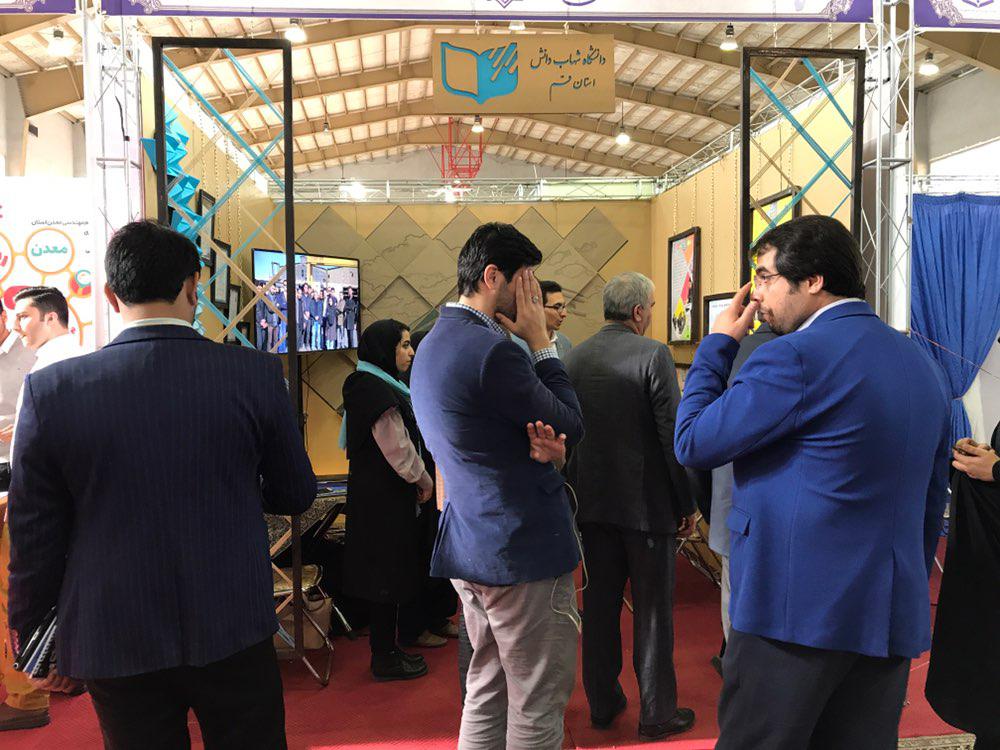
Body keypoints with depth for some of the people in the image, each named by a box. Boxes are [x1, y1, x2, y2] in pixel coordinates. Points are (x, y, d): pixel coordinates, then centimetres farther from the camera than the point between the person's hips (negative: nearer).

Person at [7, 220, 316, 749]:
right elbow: (295, 495, 0)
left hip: (113, 642, 1)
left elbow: (34, 533, -2)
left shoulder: (50, 389, -10)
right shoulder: (257, 374, -12)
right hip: (234, 628, -1)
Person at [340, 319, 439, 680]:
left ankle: (386, 649, 28)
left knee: (384, 572, 16)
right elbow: (398, 450, -19)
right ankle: (385, 658, 12)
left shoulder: (377, 385, 12)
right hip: (384, 498, -10)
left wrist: (418, 480, 15)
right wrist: (424, 481, -5)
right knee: (387, 572, 0)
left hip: (376, 493, 10)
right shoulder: (377, 390, -20)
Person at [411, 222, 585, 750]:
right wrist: (541, 343, -6)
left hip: (469, 546, 10)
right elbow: (571, 427, -12)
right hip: (524, 549, -10)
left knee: (487, 693, 21)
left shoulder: (433, 345, 10)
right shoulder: (491, 350, -21)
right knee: (537, 707, 6)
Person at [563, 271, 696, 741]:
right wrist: (687, 503, -5)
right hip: (647, 503, -5)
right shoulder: (653, 355, -14)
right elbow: (672, 436, -15)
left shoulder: (575, 358, 2)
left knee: (600, 603, 15)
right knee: (652, 610, 8)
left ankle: (602, 703, 28)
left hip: (593, 502, 5)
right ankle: (657, 714, 19)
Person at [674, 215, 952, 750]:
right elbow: (931, 499, 17)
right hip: (894, 616, 8)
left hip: (796, 610, -8)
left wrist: (717, 344, 0)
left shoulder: (796, 355, -16)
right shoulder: (921, 364, 11)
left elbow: (693, 444, -10)